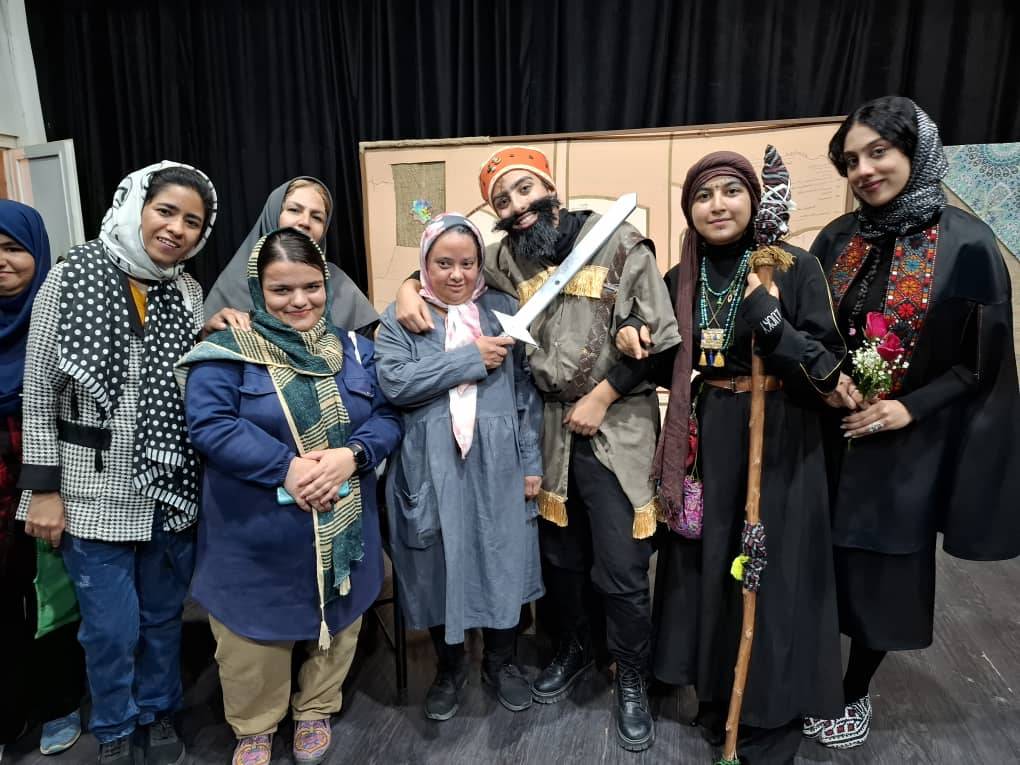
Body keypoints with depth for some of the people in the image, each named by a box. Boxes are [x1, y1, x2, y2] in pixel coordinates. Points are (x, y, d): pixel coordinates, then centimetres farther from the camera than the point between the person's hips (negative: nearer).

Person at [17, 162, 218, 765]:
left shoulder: (191, 292, 2)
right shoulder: (71, 279, -7)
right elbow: (39, 392, -5)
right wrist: (43, 486, -7)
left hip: (172, 489, 3)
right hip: (95, 493, -3)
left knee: (163, 615, 18)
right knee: (111, 628, 8)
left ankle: (158, 712, 42)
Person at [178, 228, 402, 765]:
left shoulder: (353, 349, 4)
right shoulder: (228, 351, -7)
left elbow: (387, 417, 0)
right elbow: (209, 425, -17)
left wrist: (352, 455, -21)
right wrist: (288, 466, -26)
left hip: (342, 530, 3)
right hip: (256, 534, -3)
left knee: (336, 626, 19)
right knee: (256, 632, 14)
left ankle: (316, 711, 46)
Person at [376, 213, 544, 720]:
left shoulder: (504, 310, 5)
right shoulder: (400, 317, 2)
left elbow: (527, 389, 4)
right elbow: (394, 383, -14)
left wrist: (530, 461, 0)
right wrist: (470, 357, -15)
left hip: (497, 464, 1)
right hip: (432, 467, 0)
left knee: (502, 561, 11)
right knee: (440, 566, 12)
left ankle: (500, 661, 36)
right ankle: (449, 667, 36)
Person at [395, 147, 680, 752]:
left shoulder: (619, 242, -8)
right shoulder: (508, 260, 3)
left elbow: (662, 338, -8)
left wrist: (601, 396, -10)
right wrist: (410, 287, -5)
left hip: (617, 430, -3)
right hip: (548, 429, 4)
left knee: (622, 571, 2)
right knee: (559, 556, 17)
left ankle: (632, 680, 28)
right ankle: (573, 649, 44)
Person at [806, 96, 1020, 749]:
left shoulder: (967, 243, -9)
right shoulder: (838, 239, 2)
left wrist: (911, 407, -17)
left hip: (907, 446, -3)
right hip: (830, 436, 3)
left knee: (881, 574, 10)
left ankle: (856, 694, 33)